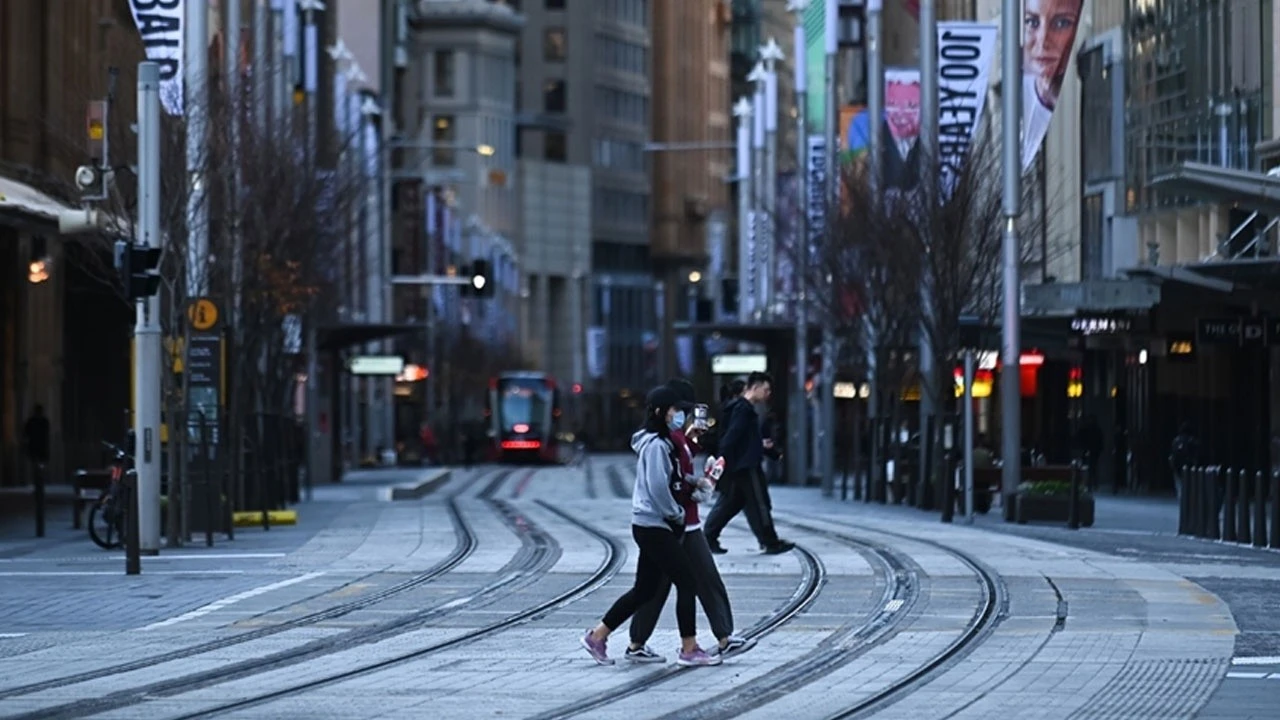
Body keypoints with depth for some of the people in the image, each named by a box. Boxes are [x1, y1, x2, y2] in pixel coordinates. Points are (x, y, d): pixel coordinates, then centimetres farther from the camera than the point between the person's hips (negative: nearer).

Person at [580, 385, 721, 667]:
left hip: (650, 527, 10)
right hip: (654, 527, -10)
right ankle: (689, 650, -2)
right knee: (687, 582, -6)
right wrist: (677, 514, -11)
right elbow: (657, 487, -22)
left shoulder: (661, 442, 15)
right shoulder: (656, 445, -16)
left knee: (645, 590, 13)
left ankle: (597, 636, 19)